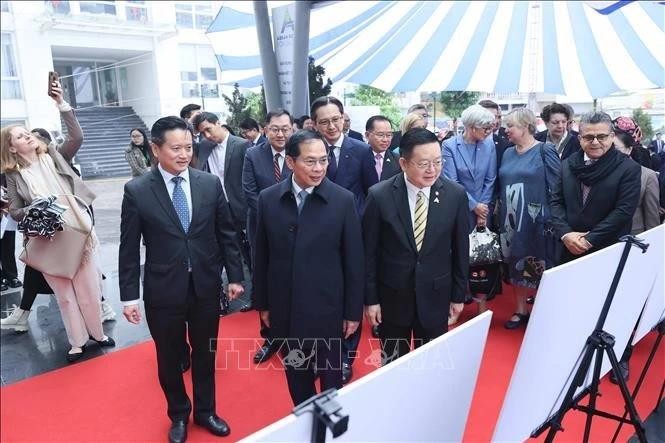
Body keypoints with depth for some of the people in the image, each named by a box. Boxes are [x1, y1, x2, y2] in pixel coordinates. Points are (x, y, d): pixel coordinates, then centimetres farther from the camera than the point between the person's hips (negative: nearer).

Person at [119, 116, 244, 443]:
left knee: (205, 354, 18)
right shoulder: (137, 191, -8)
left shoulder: (210, 183, -3)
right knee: (169, 358, 17)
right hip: (163, 292, -1)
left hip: (206, 287, 2)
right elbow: (129, 249, -5)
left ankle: (205, 411, 42)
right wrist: (129, 296, -4)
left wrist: (235, 276, 3)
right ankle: (179, 415, 43)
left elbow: (226, 234, 3)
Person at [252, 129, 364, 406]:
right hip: (285, 308, 2)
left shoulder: (343, 200, -10)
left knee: (331, 378, 15)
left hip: (327, 308, -2)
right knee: (296, 376, 19)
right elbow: (262, 256, 4)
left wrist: (353, 311, -3)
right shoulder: (268, 199, -4)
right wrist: (262, 302, 8)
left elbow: (354, 260, -6)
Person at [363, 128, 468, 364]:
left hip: (435, 296, 1)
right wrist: (370, 299, -4)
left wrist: (458, 295, 5)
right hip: (392, 296, -1)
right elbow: (369, 251, -6)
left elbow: (460, 249, 0)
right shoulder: (379, 195, -13)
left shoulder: (456, 195, -9)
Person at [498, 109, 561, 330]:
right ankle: (520, 310, 25)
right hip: (511, 220, 6)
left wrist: (551, 218, -13)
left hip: (535, 220, -5)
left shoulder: (545, 151, -7)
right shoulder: (508, 153, 10)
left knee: (539, 265, 2)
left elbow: (556, 187, -10)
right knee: (516, 264, 12)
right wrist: (499, 212, 7)